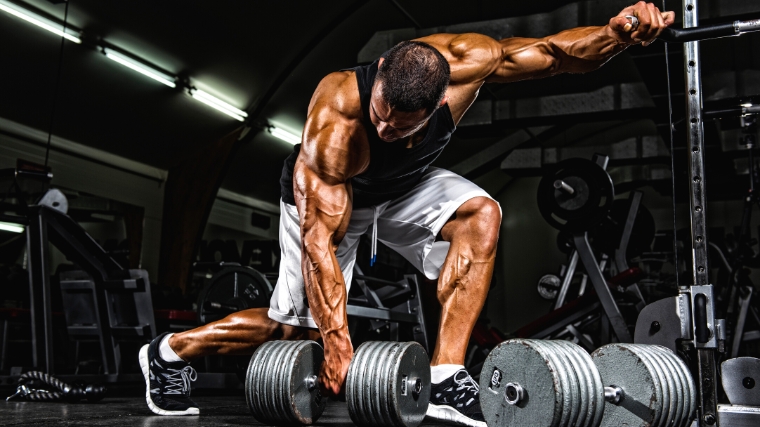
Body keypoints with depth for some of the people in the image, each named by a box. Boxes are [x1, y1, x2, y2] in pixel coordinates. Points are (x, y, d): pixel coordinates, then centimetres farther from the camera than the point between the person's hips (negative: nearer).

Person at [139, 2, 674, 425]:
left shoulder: (465, 62, -32)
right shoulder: (334, 120, -42)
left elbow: (554, 52, -19)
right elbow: (320, 241, -39)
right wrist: (338, 343, -39)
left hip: (406, 186, 4)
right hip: (325, 196, -4)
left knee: (481, 214, -26)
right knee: (298, 325, 2)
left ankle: (445, 378, -23)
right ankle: (171, 351, 26)